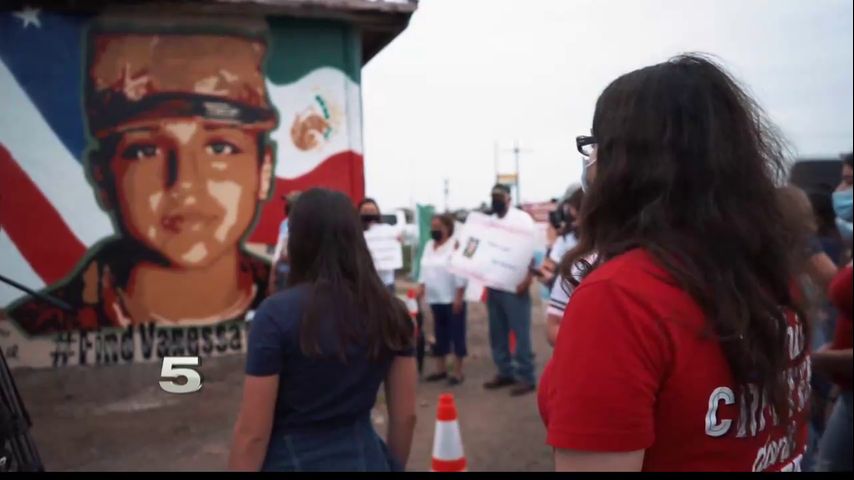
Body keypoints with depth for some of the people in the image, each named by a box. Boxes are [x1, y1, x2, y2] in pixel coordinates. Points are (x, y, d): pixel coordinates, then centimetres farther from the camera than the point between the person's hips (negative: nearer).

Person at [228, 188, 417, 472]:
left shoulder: (277, 313, -17)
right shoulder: (391, 311, -5)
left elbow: (252, 433, -14)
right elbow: (406, 415, 2)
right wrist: (393, 464, 16)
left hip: (293, 460, -3)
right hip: (366, 457, 3)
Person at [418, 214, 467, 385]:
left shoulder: (455, 245, -13)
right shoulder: (429, 245, 12)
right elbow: (425, 269, 19)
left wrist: (459, 297, -18)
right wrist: (421, 287, 9)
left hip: (452, 299, -7)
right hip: (435, 299, 7)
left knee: (456, 334, 1)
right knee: (440, 334, 15)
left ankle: (457, 372, 9)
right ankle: (441, 369, 25)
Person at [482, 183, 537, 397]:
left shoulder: (521, 218, -1)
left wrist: (528, 278, -21)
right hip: (493, 284, 6)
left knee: (520, 332, -3)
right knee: (497, 332, 10)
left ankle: (526, 377, 3)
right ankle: (505, 372, 21)